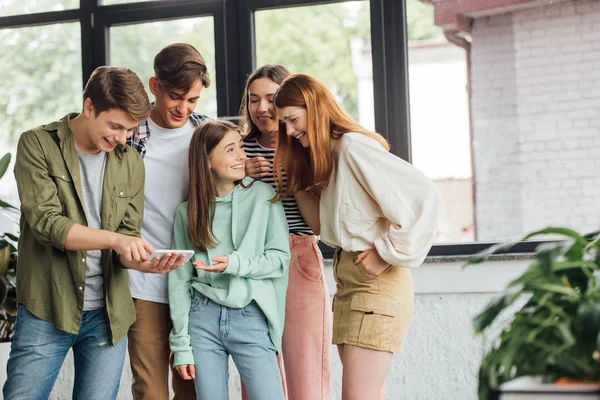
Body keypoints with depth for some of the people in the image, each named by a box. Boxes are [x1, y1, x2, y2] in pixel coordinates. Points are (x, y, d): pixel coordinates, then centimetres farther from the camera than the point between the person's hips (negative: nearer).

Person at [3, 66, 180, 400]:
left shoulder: (131, 163, 8)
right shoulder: (38, 145, -4)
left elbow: (129, 233, 6)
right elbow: (45, 222, -14)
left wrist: (139, 260, -17)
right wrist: (114, 238, -24)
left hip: (108, 314, 3)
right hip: (47, 309, -3)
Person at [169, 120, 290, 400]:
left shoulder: (263, 196, 2)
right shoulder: (187, 211, 5)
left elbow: (281, 258, 0)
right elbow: (179, 281, 5)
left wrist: (237, 265, -17)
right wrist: (181, 345, 1)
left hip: (251, 317, -1)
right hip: (203, 318, 2)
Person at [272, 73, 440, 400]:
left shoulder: (353, 146, -13)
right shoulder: (325, 156, 18)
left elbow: (422, 194, -23)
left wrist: (388, 254, -17)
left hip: (375, 280, -10)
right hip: (348, 276, 10)